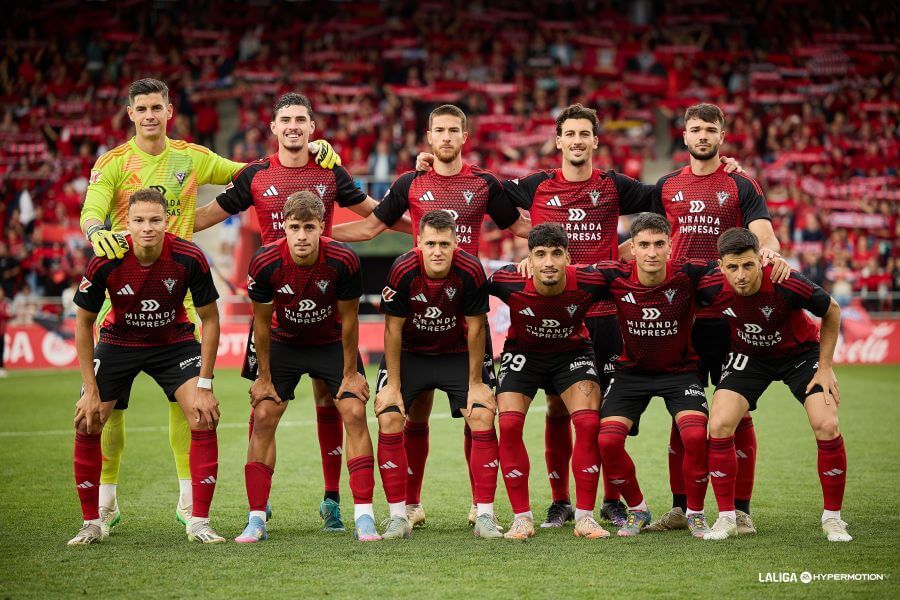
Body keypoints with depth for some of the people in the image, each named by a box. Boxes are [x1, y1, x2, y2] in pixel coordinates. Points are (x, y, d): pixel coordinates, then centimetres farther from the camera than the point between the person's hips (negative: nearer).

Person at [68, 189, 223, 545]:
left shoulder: (189, 258, -25)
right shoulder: (106, 262, -25)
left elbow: (210, 319, -12)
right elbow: (83, 323, -11)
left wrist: (204, 385, -15)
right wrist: (91, 390, -13)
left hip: (174, 342, 0)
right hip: (118, 341, 0)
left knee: (204, 419, -17)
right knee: (86, 424, -9)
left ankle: (199, 522, -6)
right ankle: (92, 524, 7)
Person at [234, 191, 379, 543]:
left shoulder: (343, 261, -27)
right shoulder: (265, 263, -26)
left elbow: (349, 319, -14)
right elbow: (262, 321, -11)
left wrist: (350, 373, -8)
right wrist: (264, 377, -6)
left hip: (332, 343, -1)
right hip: (284, 343, 1)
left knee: (354, 413, -14)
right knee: (263, 417, -10)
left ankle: (364, 517, -10)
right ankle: (256, 520, -2)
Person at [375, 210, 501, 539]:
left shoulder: (470, 271, -24)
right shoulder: (403, 271, -25)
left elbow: (475, 327, -13)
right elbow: (393, 329, -15)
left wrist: (476, 383, -9)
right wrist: (393, 386, -14)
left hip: (458, 353, 0)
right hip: (408, 353, 0)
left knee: (483, 417, -15)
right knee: (389, 419, -15)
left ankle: (485, 516, -6)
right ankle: (398, 518, -5)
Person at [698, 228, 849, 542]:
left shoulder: (787, 285, -35)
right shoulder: (712, 289, -29)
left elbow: (832, 311, -15)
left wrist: (825, 368, -12)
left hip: (800, 352, -2)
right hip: (748, 356, 2)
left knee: (827, 425, -18)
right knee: (719, 426, -16)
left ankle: (832, 517, 0)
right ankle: (727, 518, 0)